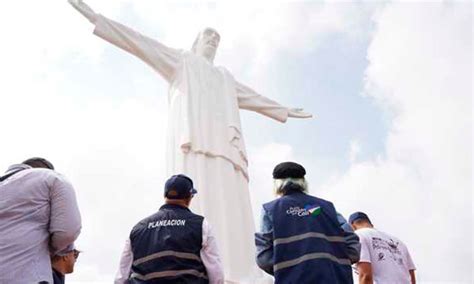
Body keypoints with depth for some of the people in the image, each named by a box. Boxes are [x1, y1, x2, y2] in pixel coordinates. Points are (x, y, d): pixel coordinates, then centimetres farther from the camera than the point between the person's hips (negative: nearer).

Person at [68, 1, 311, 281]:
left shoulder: (225, 77, 36)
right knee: (196, 207, -20)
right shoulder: (181, 61, 23)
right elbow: (138, 42, 15)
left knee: (228, 209, -11)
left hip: (224, 146, 5)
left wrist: (284, 111, 53)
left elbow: (254, 98, 46)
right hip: (193, 142, -5)